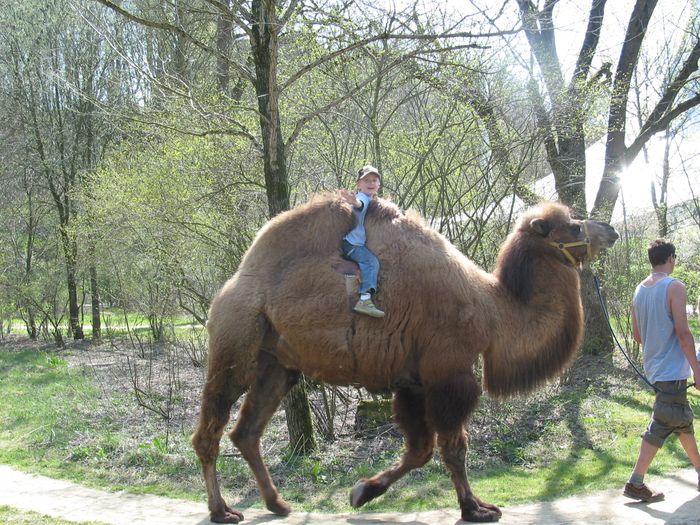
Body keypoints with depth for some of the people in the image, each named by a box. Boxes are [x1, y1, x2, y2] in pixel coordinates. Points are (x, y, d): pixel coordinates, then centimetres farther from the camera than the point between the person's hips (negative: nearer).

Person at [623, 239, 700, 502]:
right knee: (661, 425, -1)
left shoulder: (639, 290, 10)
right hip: (672, 369, -8)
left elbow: (636, 334, 14)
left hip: (654, 368, 8)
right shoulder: (674, 287, -13)